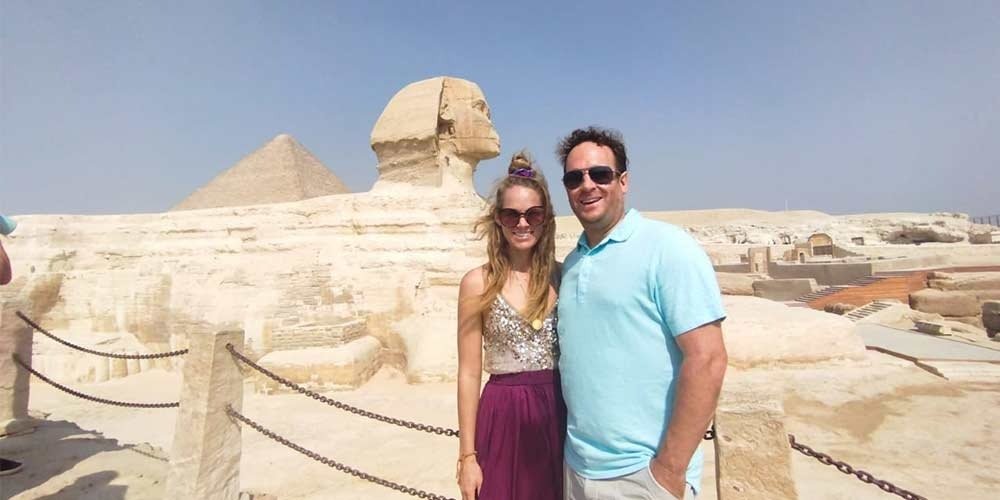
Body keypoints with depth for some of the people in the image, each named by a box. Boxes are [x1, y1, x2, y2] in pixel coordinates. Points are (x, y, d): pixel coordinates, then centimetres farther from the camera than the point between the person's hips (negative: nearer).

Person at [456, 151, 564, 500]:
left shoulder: (563, 277, 0)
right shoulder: (478, 283, -6)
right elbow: (469, 374, -4)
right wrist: (468, 455, -3)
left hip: (561, 415, 2)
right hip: (504, 419, -2)